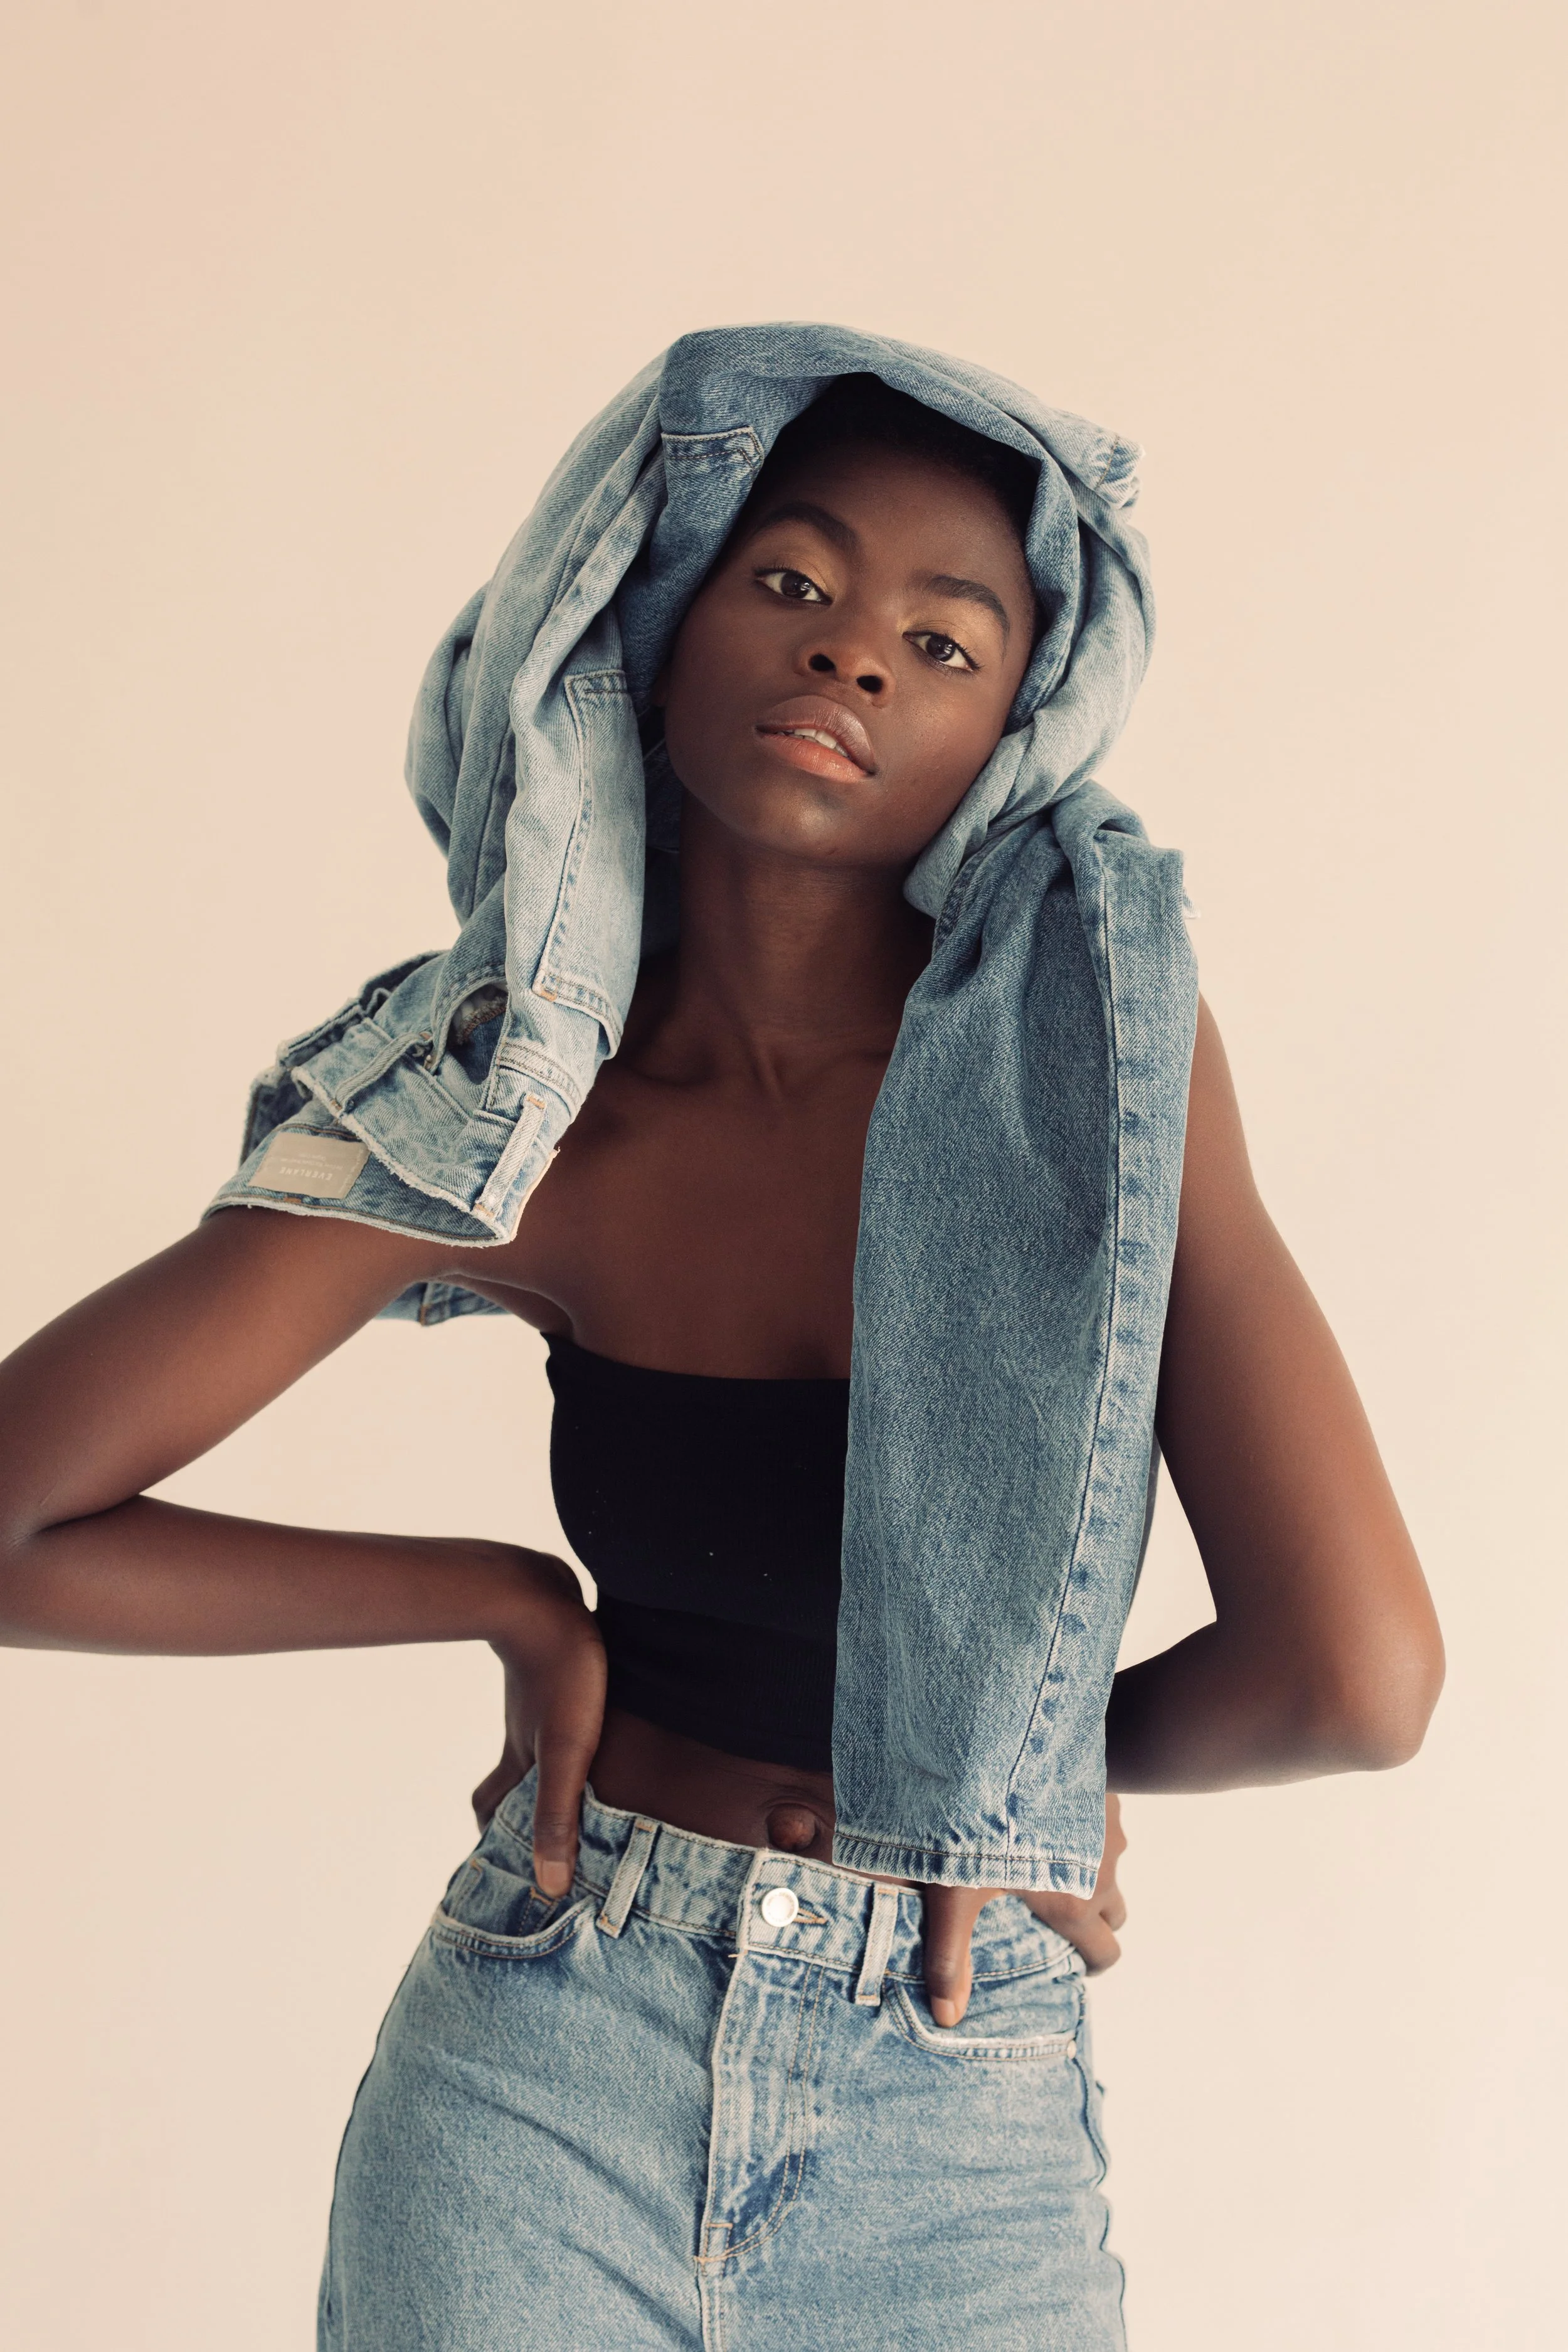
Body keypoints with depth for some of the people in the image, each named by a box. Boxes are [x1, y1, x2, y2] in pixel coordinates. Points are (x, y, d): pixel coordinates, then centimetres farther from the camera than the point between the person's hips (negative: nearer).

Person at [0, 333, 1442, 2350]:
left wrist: (1057, 1750, -2)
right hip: (537, 2074, 1)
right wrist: (516, 1606, -8)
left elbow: (1356, 1677, -19)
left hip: (961, 2141, 0)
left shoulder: (1101, 1046, -13)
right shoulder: (512, 1127, -9)